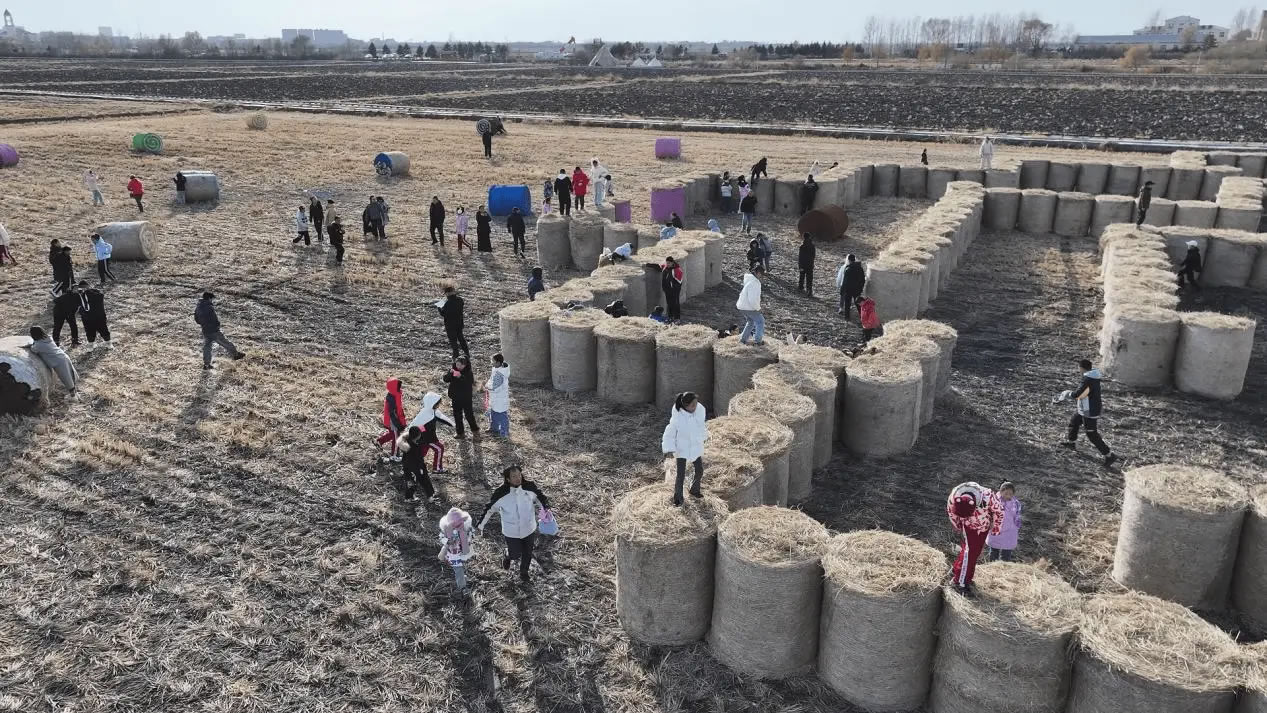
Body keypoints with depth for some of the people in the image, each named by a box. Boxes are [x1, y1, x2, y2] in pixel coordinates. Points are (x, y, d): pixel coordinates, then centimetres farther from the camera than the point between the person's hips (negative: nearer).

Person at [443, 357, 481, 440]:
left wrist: (461, 376, -37)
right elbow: (446, 380, -9)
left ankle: (475, 432, 19)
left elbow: (469, 383, -25)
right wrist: (450, 373, -27)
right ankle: (460, 433, 25)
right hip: (456, 398, 4)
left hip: (466, 398, -4)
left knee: (469, 415, 0)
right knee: (457, 416, 12)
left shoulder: (468, 373, -12)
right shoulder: (453, 370, -2)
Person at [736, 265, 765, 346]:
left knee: (751, 321, 26)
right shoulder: (754, 283, -24)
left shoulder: (749, 280, 9)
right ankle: (759, 340, 10)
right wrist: (758, 308, -13)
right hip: (749, 308, -10)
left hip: (742, 306, 10)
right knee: (760, 321, 6)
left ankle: (743, 339, 29)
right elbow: (753, 300, -28)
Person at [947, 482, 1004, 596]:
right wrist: (957, 527, 7)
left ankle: (956, 571, 29)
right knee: (969, 550, -13)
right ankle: (960, 583, -7)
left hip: (984, 526, 1)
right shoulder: (953, 497, -33)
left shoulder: (988, 497, -39)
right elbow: (951, 512, -8)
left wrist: (995, 530, -5)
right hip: (968, 526, -1)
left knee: (977, 552, 10)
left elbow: (999, 512, -17)